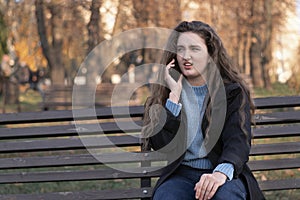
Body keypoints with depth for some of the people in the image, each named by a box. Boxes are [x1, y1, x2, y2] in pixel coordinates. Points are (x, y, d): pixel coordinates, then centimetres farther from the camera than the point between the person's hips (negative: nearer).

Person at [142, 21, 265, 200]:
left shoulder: (233, 92, 6)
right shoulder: (166, 92, 10)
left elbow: (238, 140, -10)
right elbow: (161, 146, -3)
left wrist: (221, 173, -32)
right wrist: (174, 94, -8)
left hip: (224, 173, -1)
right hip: (181, 173, 1)